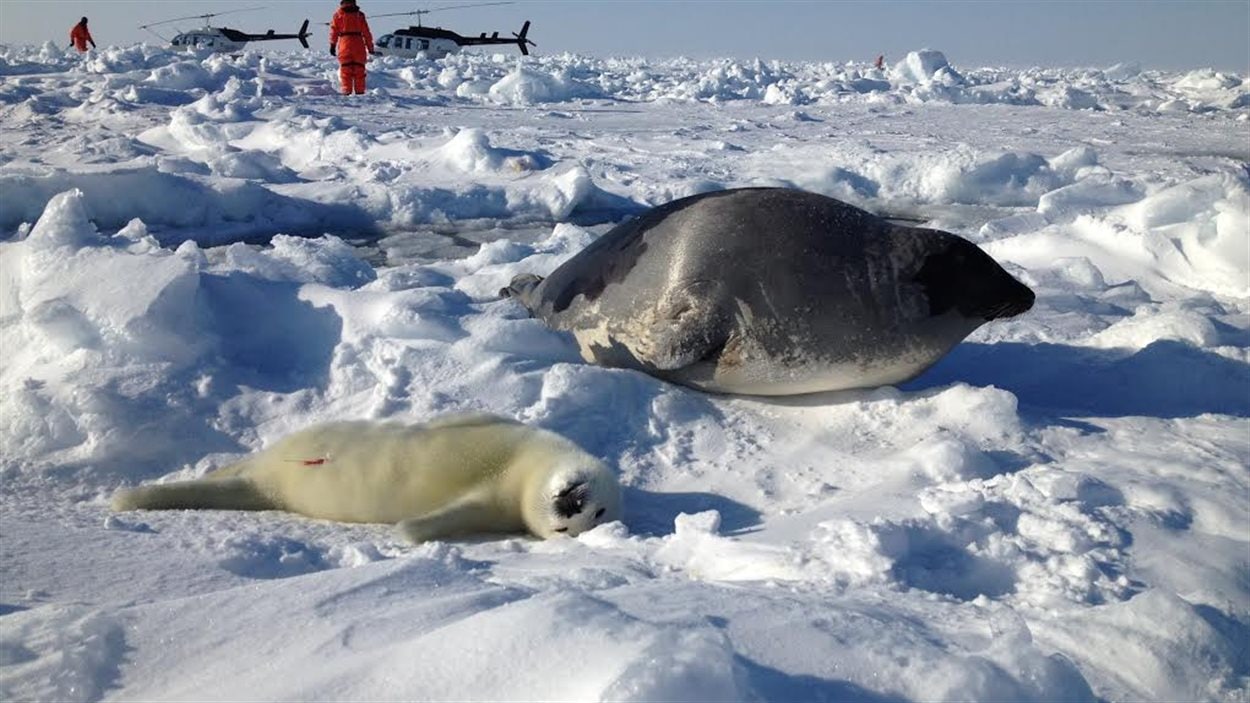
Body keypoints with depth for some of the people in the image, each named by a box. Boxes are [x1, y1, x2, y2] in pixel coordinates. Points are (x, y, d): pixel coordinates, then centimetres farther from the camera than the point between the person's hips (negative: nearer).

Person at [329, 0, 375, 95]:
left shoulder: (338, 14, 4)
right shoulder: (359, 15, 5)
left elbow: (334, 30, 2)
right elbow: (366, 32, 6)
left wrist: (332, 45, 5)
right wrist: (370, 47, 10)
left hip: (344, 43, -1)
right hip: (358, 44, 1)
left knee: (345, 70, 1)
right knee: (359, 69, 6)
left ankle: (346, 91, -6)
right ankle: (360, 91, 4)